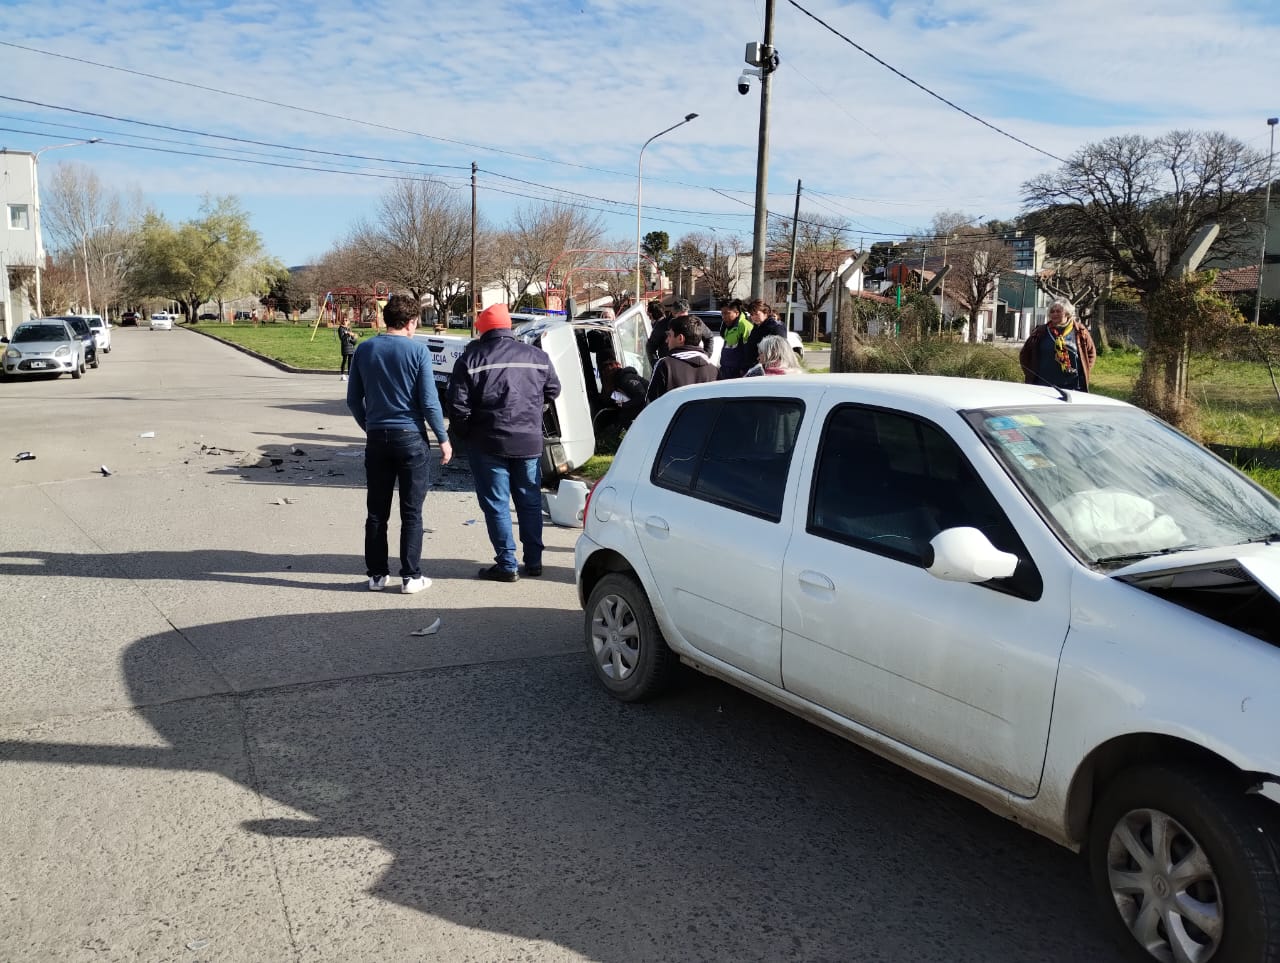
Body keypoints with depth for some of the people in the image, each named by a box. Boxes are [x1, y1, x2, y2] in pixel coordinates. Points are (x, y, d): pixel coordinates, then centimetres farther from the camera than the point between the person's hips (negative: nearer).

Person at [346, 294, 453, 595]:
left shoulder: (364, 350, 3)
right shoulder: (418, 351, -8)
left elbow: (353, 399, 8)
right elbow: (429, 402, -10)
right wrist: (443, 439, 0)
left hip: (377, 438, 3)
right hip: (411, 437, -3)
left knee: (377, 512, 10)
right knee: (411, 513, 4)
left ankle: (376, 574, 15)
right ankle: (411, 577, 7)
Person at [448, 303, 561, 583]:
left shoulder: (472, 358, -6)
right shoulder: (537, 356, 5)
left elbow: (458, 402, -9)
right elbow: (552, 391, 14)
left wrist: (464, 433, 5)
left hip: (489, 443, -3)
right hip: (530, 441, 4)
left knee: (496, 504, 4)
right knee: (530, 501, 14)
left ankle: (507, 564, 5)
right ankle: (534, 561, 19)